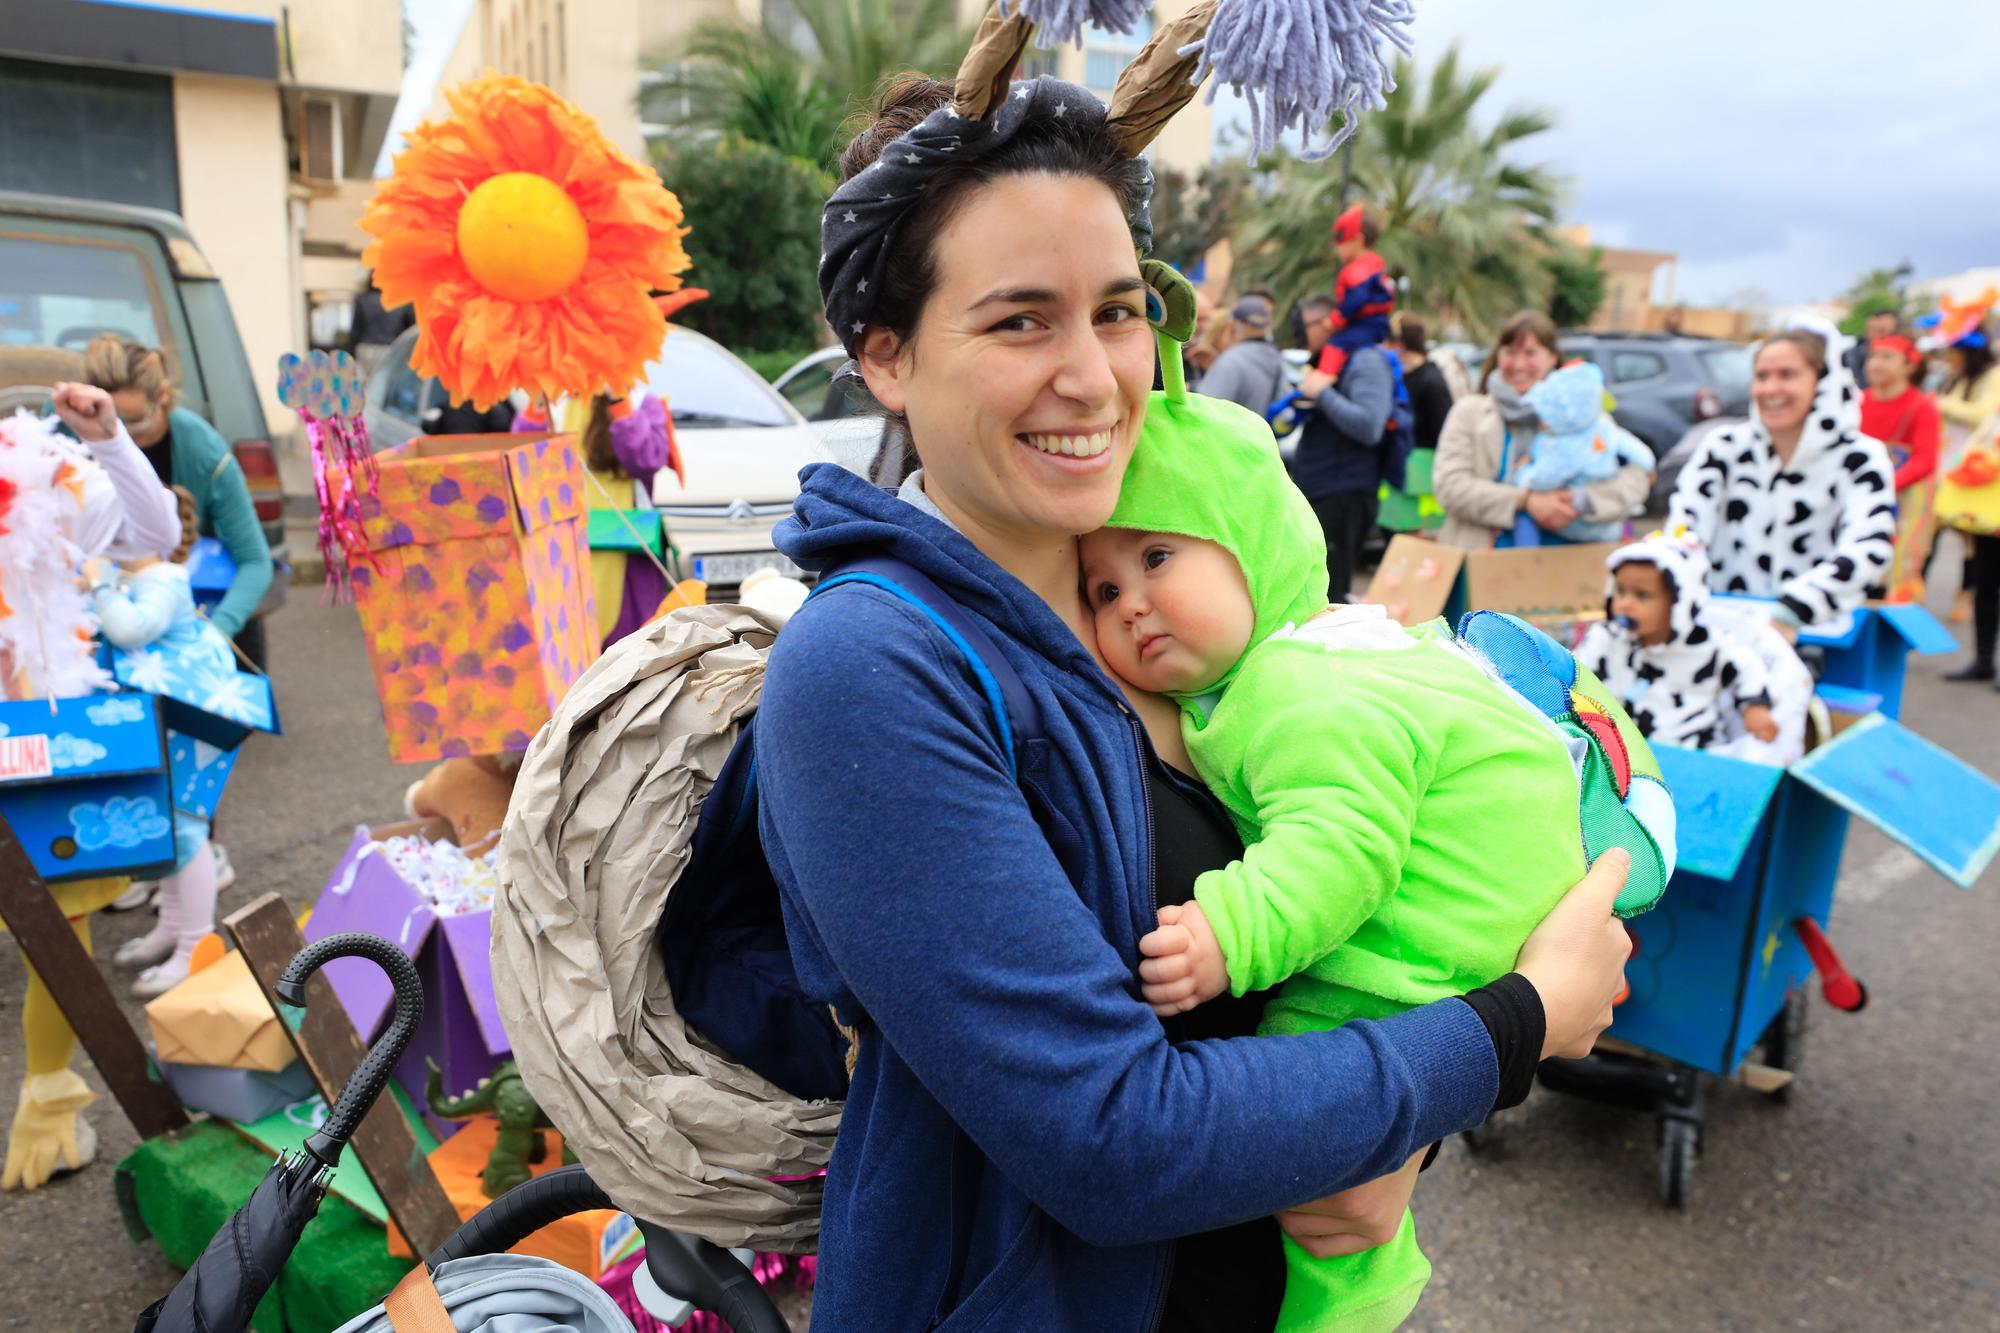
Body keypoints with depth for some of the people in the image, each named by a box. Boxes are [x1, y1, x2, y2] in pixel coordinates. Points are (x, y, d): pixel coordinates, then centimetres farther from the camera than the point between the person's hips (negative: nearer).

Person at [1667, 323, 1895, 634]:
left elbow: (1869, 550, -14)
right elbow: (1683, 527, -7)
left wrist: (1789, 615, -32)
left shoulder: (1860, 459, 3)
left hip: (1812, 632, -2)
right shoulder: (1723, 447, 8)